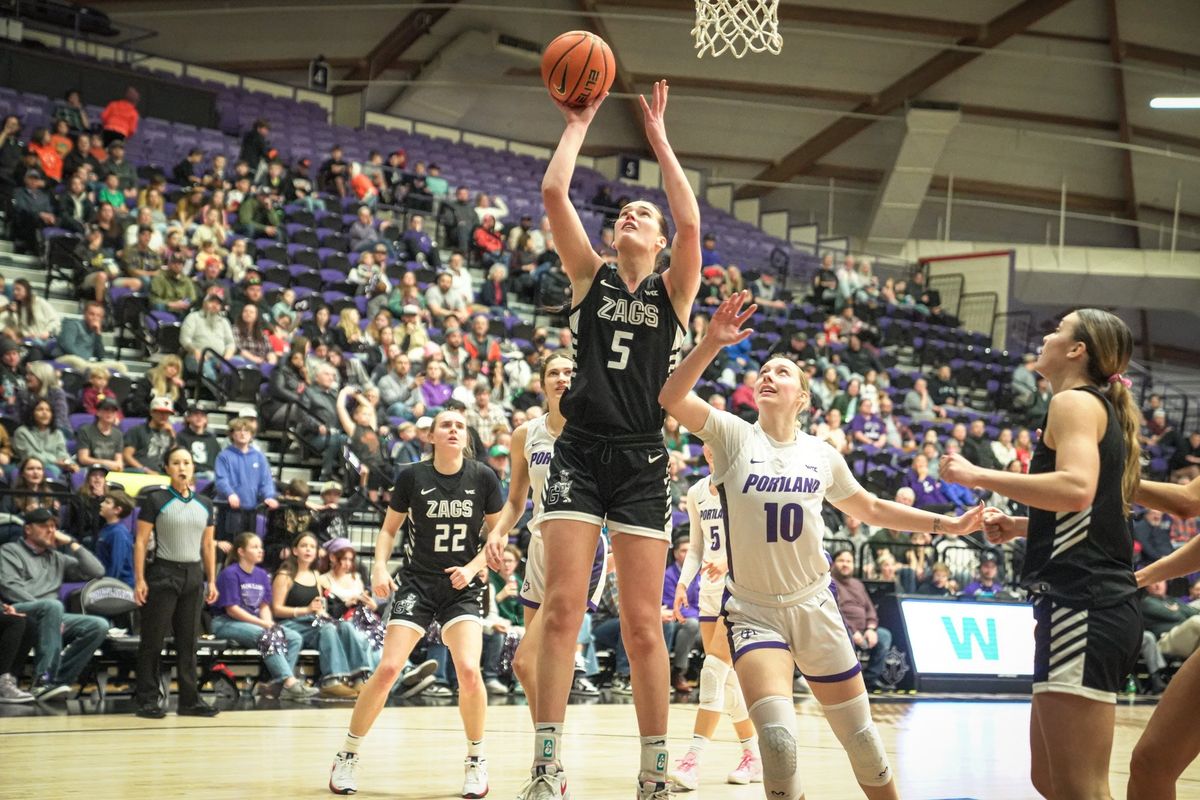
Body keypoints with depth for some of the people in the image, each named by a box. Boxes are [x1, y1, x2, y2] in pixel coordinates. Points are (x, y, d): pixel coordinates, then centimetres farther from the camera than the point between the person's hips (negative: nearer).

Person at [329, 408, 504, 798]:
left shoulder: (483, 477, -3)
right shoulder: (412, 477, -3)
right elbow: (389, 529, 8)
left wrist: (472, 568, -10)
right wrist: (380, 566, -8)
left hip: (462, 586, 0)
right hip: (417, 581, 0)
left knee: (468, 670, -20)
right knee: (388, 668, -12)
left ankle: (476, 759, 2)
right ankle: (347, 756, 6)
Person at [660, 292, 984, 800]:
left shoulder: (822, 455, 3)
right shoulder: (734, 437, -5)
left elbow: (871, 509, 18)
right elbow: (672, 397, -21)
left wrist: (946, 525, 13)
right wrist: (712, 343, -33)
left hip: (814, 608, 3)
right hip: (753, 611, -3)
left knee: (862, 741, 10)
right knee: (778, 740, -24)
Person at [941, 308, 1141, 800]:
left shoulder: (1075, 401, -5)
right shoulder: (1105, 411, 23)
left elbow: (1076, 488, -24)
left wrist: (979, 476, -18)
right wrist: (1021, 526, 25)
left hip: (1081, 606, -10)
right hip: (1106, 606, 10)